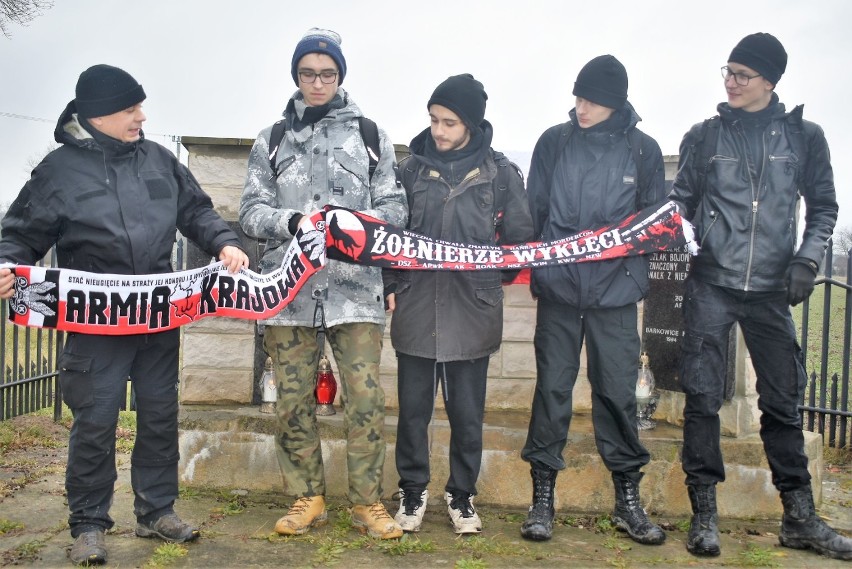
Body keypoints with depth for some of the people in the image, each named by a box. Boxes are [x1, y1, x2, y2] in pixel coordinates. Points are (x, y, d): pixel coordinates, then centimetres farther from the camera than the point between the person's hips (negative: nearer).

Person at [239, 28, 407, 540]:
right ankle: (308, 499, 22)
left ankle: (368, 503, 12)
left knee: (366, 398, -4)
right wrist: (293, 222, -13)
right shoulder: (272, 140, 13)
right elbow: (252, 211, 7)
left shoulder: (370, 135, 11)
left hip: (356, 287, -1)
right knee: (293, 401, 5)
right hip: (291, 287, 2)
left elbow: (394, 207, 6)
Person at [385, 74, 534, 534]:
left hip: (472, 310, -1)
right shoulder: (412, 168, 5)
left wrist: (491, 273, -8)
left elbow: (520, 238, 4)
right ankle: (413, 490, 28)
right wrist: (391, 284, -1)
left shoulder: (500, 173, 1)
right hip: (416, 307, 1)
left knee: (467, 411, 10)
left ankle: (461, 494, 28)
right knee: (413, 407, 10)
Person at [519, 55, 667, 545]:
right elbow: (534, 210, 6)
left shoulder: (643, 149, 3)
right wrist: (532, 264, 0)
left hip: (615, 293, 0)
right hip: (558, 288, 0)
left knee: (618, 390, 4)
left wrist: (634, 275, -3)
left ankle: (628, 498, 20)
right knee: (552, 387, 4)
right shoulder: (554, 141, 3)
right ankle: (543, 494, 16)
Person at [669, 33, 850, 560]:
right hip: (712, 284, -1)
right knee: (703, 396, -4)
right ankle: (704, 511, 8)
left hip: (771, 289, 1)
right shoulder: (704, 136, 6)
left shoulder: (804, 136, 7)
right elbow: (682, 198, 8)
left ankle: (800, 517, 20)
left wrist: (807, 259, -3)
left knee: (784, 399, 7)